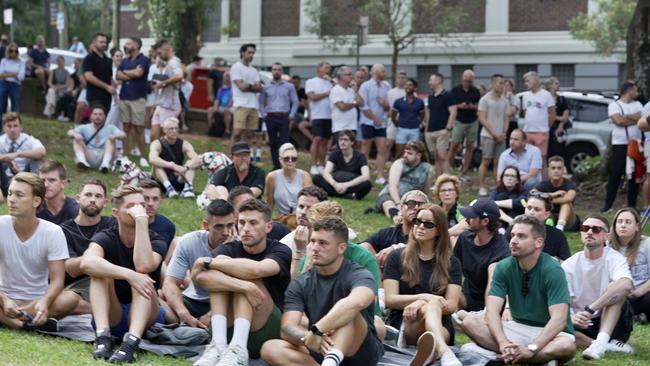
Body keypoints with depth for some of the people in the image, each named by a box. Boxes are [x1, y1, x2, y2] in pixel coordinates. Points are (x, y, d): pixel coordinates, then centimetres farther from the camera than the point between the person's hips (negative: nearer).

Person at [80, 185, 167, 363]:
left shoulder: (155, 241, -5)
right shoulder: (105, 238, -6)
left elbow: (143, 266, -31)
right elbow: (87, 263, -31)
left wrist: (142, 220, -29)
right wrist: (129, 275, -41)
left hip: (146, 316, 0)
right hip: (111, 316, 0)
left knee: (143, 278, -28)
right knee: (100, 272, -23)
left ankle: (131, 342, -49)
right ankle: (102, 336, -39)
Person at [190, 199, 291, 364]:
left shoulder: (280, 251, -2)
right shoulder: (228, 249, 3)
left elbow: (256, 269, -28)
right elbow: (200, 276, -22)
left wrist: (207, 262, -18)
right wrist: (246, 287, -38)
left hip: (268, 330, -2)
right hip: (230, 327, 2)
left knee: (245, 275, -22)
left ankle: (237, 348, -39)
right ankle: (219, 344, -36)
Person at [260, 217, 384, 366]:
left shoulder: (358, 275, -8)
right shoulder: (300, 284, 5)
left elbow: (356, 302, -34)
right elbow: (288, 328, -9)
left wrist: (316, 330, -40)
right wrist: (308, 338, -32)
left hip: (361, 351, -4)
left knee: (348, 312, -31)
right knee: (270, 348, -21)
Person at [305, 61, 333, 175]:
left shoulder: (330, 83, 16)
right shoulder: (311, 82, 4)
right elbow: (312, 96, -8)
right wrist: (327, 93, -1)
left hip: (329, 116, 5)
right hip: (318, 115, -5)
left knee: (325, 141, 6)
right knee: (317, 139, -10)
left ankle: (321, 165, 11)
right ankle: (313, 166, -7)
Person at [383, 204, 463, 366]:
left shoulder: (451, 263, 11)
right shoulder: (397, 257, 9)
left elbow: (451, 305, -1)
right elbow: (390, 300, -1)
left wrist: (420, 304, -21)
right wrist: (425, 297, -18)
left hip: (440, 325, 1)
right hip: (402, 323, -1)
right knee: (432, 306, -37)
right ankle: (445, 353, -68)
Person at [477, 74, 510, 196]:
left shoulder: (505, 101, 12)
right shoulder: (485, 99, -3)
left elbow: (506, 118, 14)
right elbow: (482, 119, -7)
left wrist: (504, 133, -2)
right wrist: (494, 133, -10)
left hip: (501, 136, 4)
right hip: (488, 135, -4)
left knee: (498, 162, 4)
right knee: (486, 161, -4)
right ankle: (482, 187, -1)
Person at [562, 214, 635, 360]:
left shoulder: (615, 259, -10)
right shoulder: (569, 265, -2)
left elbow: (626, 285, -34)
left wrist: (590, 310, -38)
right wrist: (571, 317, -34)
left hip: (613, 323, -1)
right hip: (581, 326, 2)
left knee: (617, 290, -27)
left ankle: (601, 342, -39)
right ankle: (608, 345, -30)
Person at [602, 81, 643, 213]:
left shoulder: (637, 104, 14)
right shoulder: (614, 105, 0)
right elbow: (618, 120, -15)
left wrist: (625, 117, -11)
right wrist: (635, 118, -5)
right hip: (619, 144, -4)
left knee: (634, 175, 5)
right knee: (615, 175, -5)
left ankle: (632, 204, 11)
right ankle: (608, 204, -1)